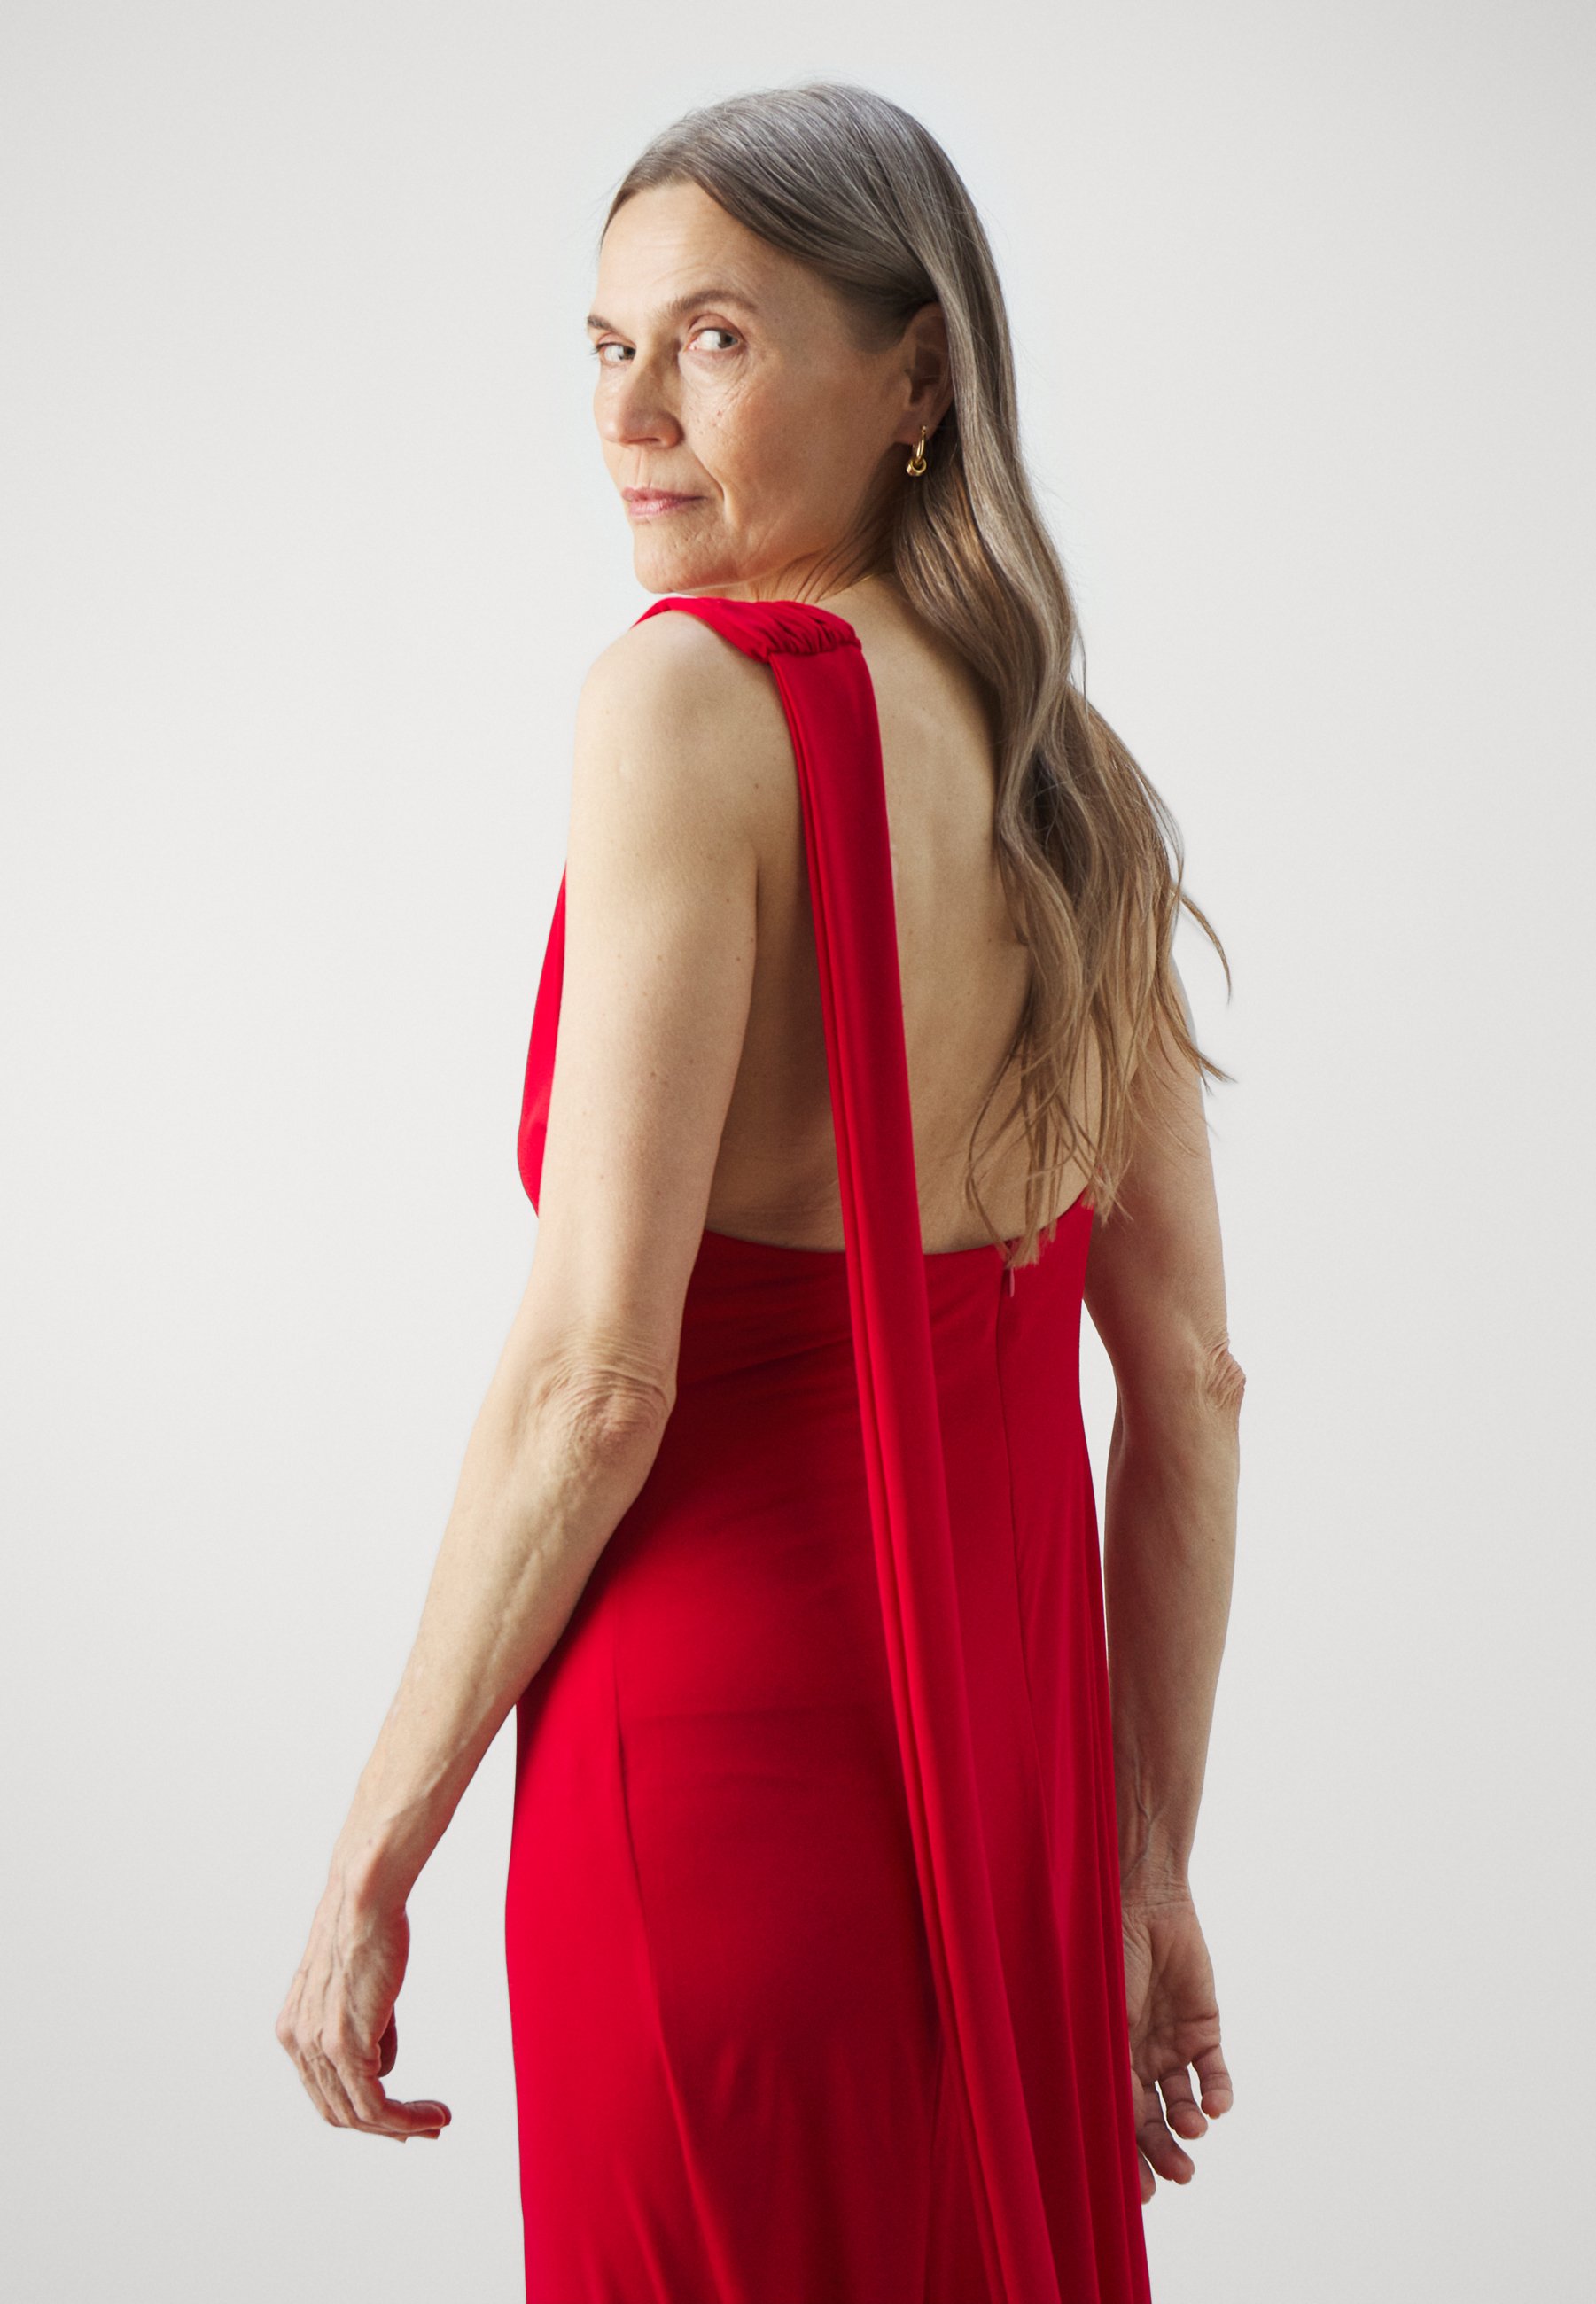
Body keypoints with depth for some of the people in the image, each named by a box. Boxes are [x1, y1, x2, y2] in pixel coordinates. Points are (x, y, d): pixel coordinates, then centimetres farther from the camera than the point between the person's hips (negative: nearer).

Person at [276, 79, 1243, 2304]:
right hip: (1003, 1779, 7)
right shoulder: (1076, 776, 7)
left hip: (719, 1747, -7)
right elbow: (1190, 1385, 10)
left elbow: (597, 1370, -17)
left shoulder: (693, 694, -13)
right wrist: (1148, 1865, 18)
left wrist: (372, 1859, -8)